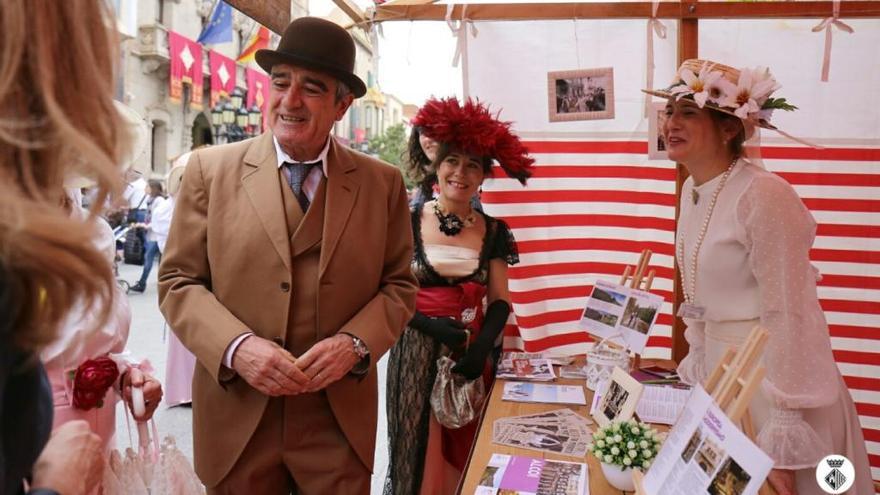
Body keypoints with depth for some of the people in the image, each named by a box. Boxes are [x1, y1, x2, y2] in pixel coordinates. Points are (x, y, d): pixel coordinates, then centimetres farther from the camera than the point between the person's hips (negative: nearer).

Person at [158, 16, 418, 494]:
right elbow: (178, 281, -1)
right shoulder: (210, 168, -3)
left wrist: (355, 343, -13)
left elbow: (399, 284, 4)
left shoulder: (382, 183, 0)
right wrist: (236, 346, -17)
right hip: (236, 418, 0)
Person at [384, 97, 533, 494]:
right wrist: (432, 325, -20)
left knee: (464, 457, 13)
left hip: (470, 353, 2)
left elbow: (499, 301, 3)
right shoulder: (408, 222, -4)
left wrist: (482, 347, -13)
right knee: (418, 457, 8)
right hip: (416, 352, -2)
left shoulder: (493, 232, 3)